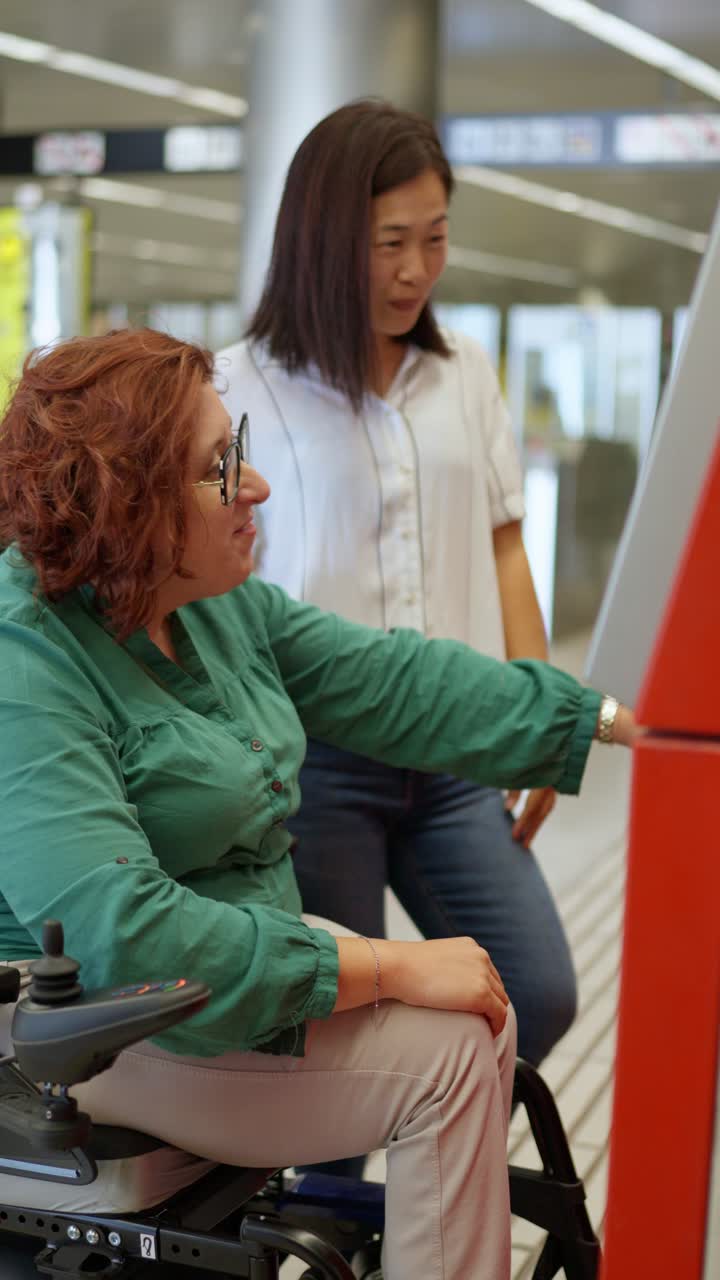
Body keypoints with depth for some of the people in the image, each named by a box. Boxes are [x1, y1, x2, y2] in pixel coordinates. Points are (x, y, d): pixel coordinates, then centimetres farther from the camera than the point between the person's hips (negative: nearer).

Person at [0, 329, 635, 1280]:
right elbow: (124, 935, -33)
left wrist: (619, 719, 3)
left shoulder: (220, 604, 2)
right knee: (445, 1054, -16)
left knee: (482, 1014, 0)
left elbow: (393, 682, 6)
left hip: (244, 947, 9)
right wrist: (388, 968, -28)